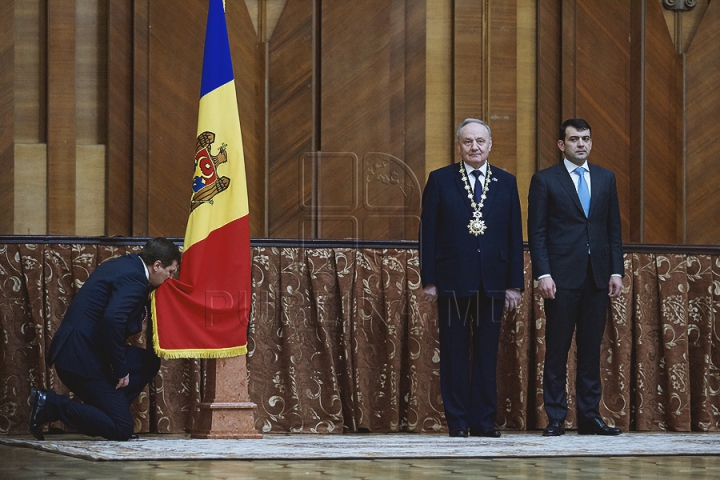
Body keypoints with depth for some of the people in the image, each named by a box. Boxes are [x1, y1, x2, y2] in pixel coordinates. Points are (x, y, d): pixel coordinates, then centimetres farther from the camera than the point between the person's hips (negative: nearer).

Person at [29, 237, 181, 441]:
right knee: (122, 430, -6)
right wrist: (120, 369, -19)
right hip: (82, 357, -10)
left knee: (150, 363, 19)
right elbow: (112, 319, -28)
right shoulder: (133, 278, -16)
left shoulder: (124, 264, 14)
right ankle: (51, 404, -10)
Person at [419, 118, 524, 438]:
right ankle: (458, 422, 5)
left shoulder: (506, 183, 10)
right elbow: (428, 233, 2)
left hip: (492, 281, 2)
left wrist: (515, 283, 2)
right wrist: (428, 280, -5)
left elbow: (515, 236, 9)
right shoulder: (440, 180, 5)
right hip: (453, 280, -2)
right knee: (454, 354, 1)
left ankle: (484, 421, 8)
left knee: (487, 354, 4)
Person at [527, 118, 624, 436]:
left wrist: (616, 271, 5)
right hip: (562, 277, -4)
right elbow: (536, 232, -2)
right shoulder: (545, 180, 2)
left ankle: (589, 416, 10)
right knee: (557, 349, -2)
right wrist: (542, 274, -11)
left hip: (597, 277, 4)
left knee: (591, 348, 6)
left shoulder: (606, 178, 13)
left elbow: (614, 229, 13)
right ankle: (555, 418, 2)